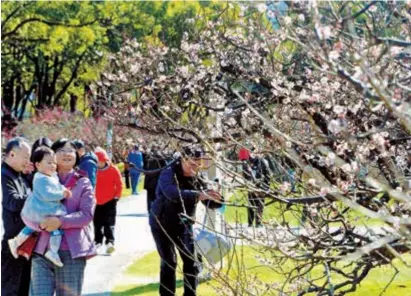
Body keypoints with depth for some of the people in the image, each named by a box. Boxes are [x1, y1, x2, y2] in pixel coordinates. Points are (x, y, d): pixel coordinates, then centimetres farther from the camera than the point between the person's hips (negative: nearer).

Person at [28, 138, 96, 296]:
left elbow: (87, 214, -4)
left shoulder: (83, 183, 8)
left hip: (72, 252, -1)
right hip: (42, 250, 1)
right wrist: (41, 223, -17)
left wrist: (61, 221, -19)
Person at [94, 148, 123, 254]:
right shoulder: (95, 170, -2)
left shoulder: (113, 170, -8)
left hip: (110, 201, -4)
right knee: (97, 223, 10)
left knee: (109, 223, -8)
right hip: (98, 201, 4)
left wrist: (117, 196, -7)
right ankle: (98, 242, 21)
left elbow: (119, 184, -3)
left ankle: (110, 242, -15)